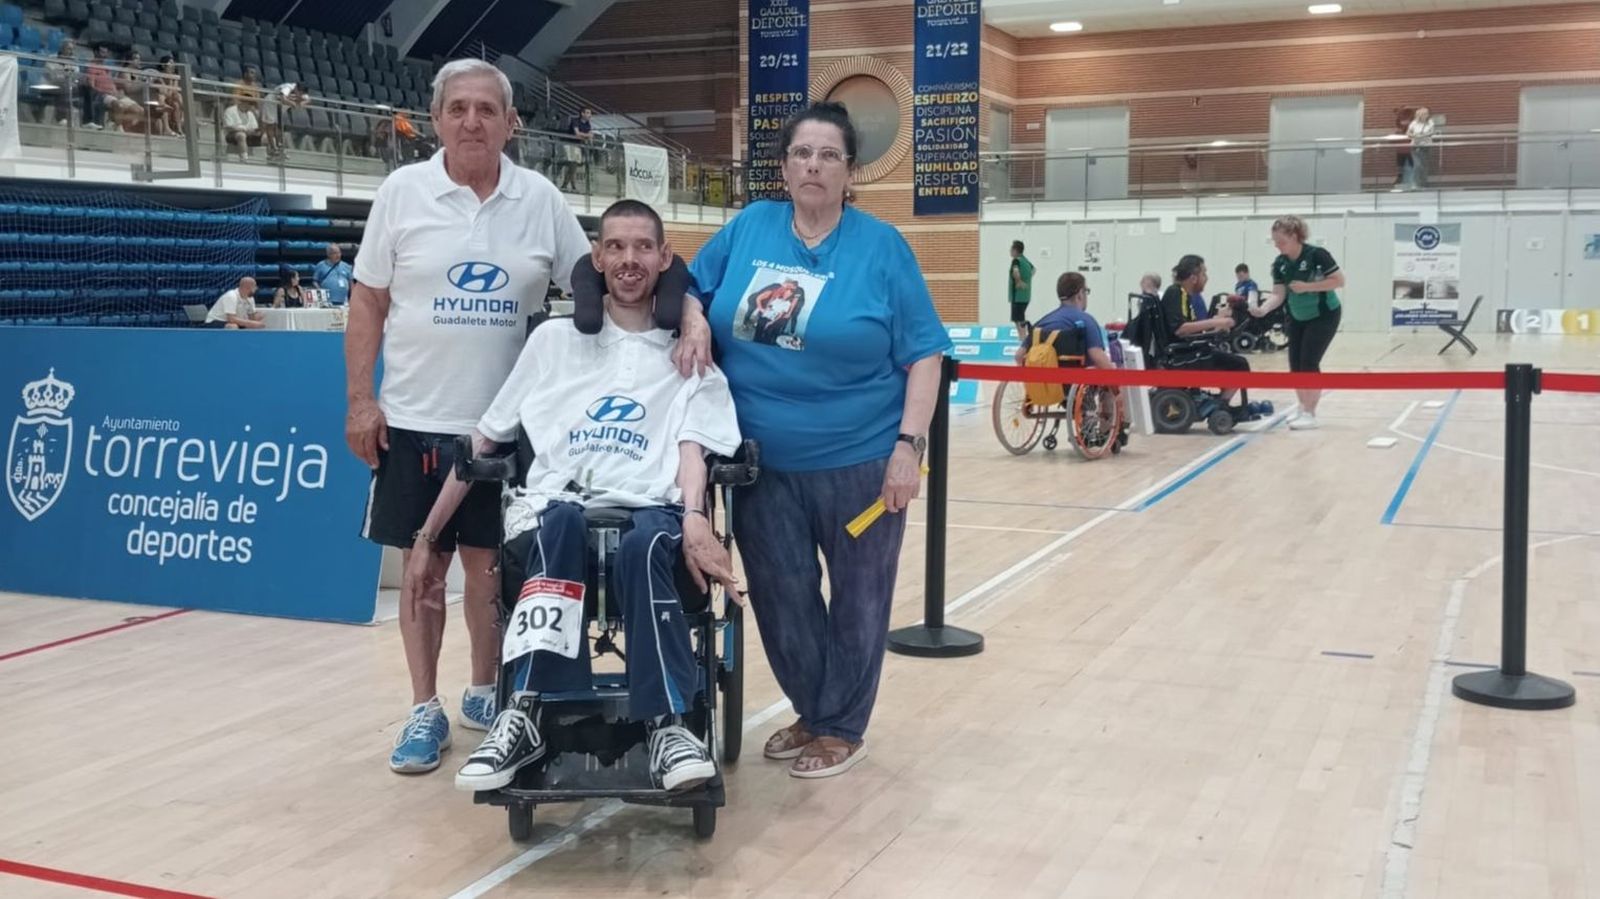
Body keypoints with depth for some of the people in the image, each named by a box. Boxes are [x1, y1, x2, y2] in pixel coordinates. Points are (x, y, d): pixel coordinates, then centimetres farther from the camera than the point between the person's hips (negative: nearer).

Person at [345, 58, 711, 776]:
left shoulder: (542, 200, 1)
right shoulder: (402, 191, -2)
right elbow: (368, 304, 1)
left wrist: (686, 312, -10)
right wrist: (359, 401, -4)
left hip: (504, 423, 1)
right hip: (414, 419, -1)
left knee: (490, 565, 9)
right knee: (422, 566, 7)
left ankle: (485, 693, 28)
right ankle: (425, 709, 19)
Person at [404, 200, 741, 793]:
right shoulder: (555, 339, 18)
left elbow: (691, 449, 2)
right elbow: (482, 443, 19)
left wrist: (695, 519, -20)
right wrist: (427, 537, 15)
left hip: (649, 510, 0)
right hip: (556, 506, 1)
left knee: (646, 543, -38)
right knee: (562, 520, -37)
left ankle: (665, 724, -33)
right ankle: (526, 713, -37)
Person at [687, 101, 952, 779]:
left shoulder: (881, 246, -5)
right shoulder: (749, 227, 3)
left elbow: (923, 355, -6)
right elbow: (689, 288, 13)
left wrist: (908, 445, -14)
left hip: (860, 459, -3)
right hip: (764, 462, 3)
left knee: (857, 599, 9)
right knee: (779, 597, 11)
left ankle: (842, 728, 26)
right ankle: (811, 712, 32)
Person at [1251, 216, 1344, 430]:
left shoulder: (1317, 255, -22)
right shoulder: (1279, 264, -6)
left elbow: (1339, 281, -20)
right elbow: (1279, 294, -9)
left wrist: (1307, 286, -28)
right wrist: (1262, 309, -28)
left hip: (1324, 316, -6)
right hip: (1297, 318, 6)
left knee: (1309, 362, -14)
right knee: (1296, 365, 4)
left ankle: (1310, 415, -10)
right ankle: (1304, 410, 16)